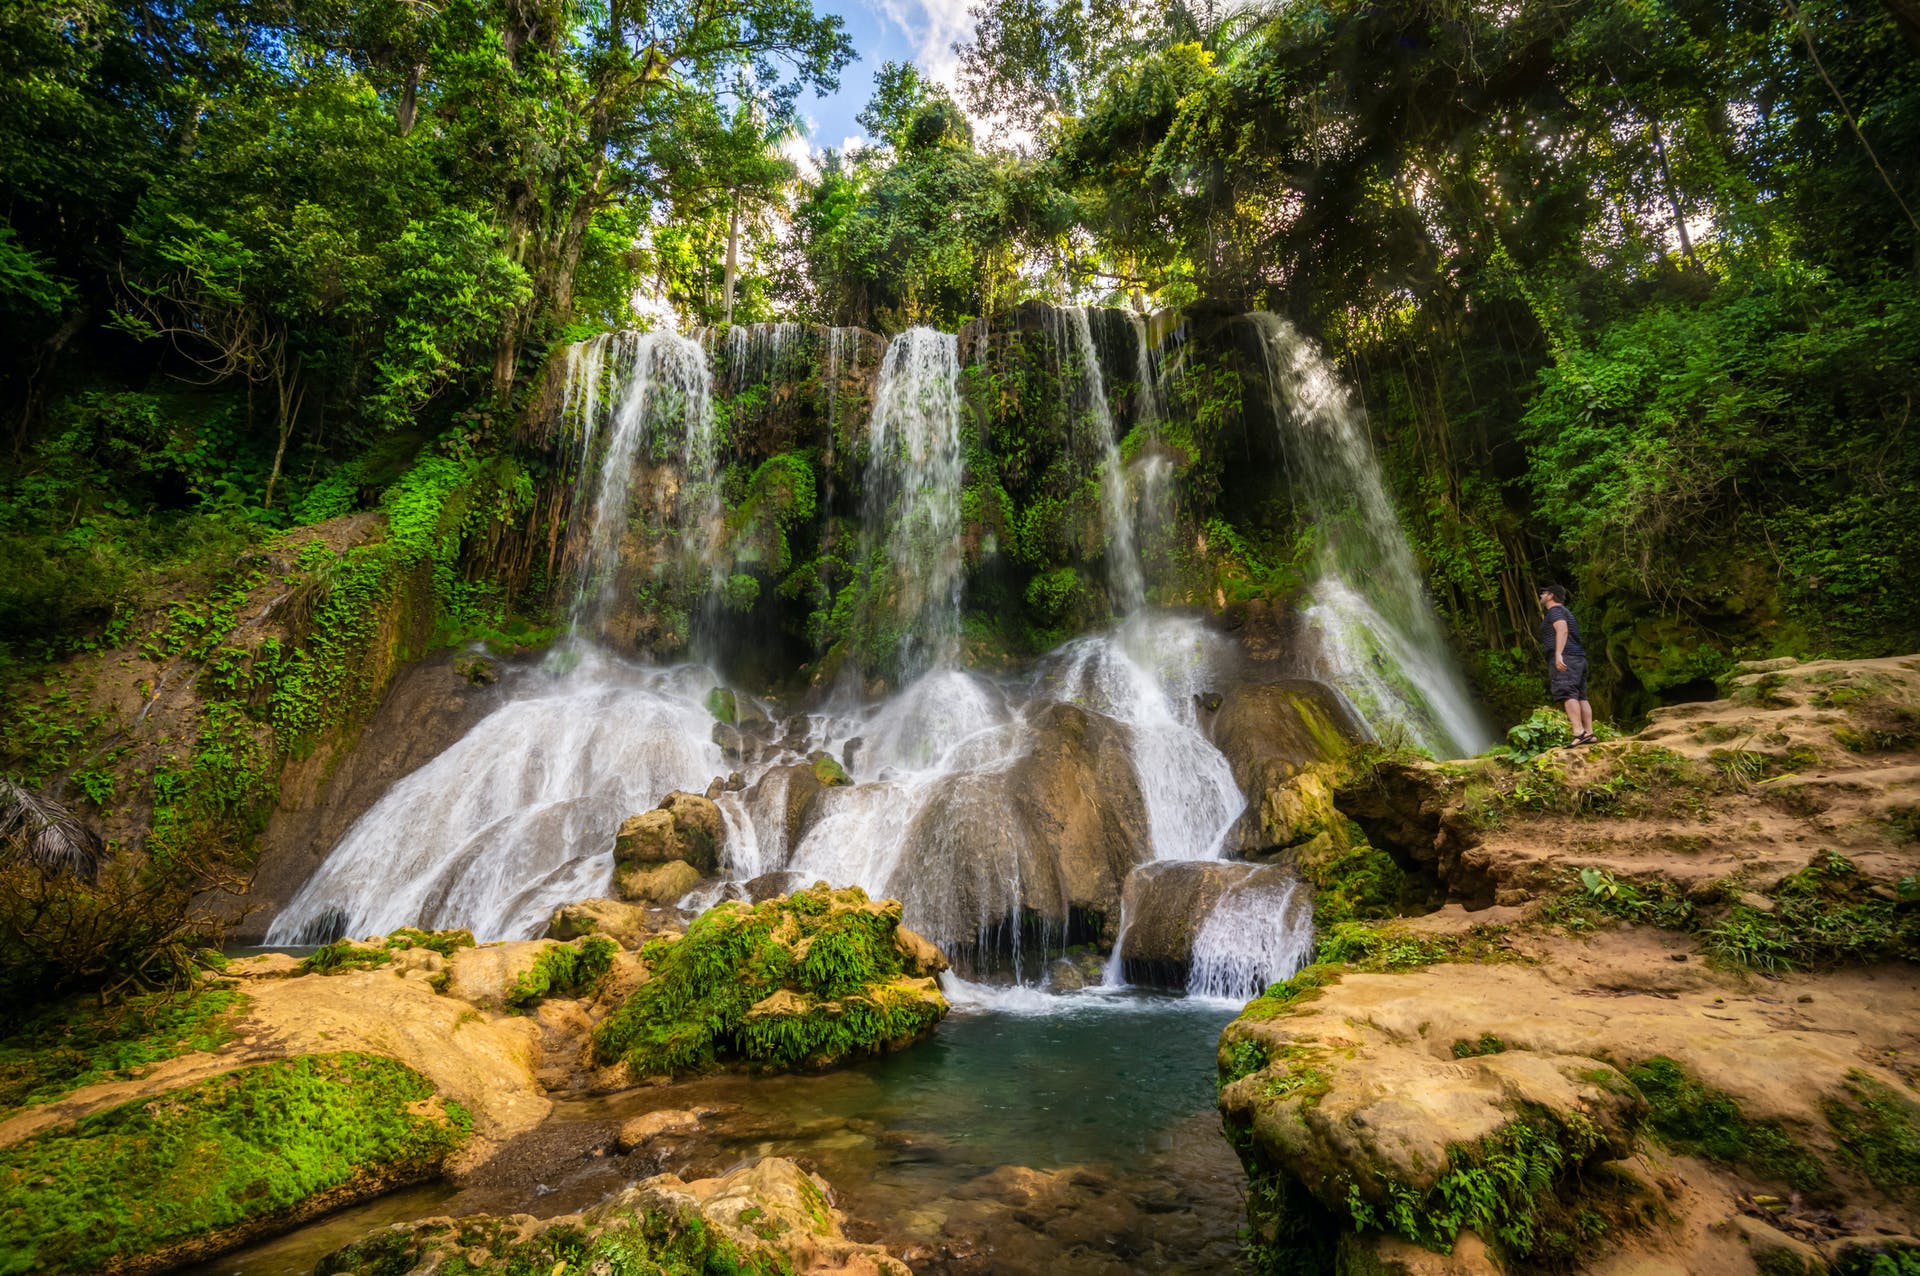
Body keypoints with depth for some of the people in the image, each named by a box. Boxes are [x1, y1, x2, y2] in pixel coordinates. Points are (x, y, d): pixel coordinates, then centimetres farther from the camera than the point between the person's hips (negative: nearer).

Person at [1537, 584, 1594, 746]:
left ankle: (1578, 732, -30)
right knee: (1581, 696, 5)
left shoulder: (1555, 610, -1)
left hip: (1565, 658, -10)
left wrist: (1558, 654, -28)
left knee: (1567, 694, -20)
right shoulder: (1565, 612, 30)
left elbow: (1562, 630, -17)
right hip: (1579, 658, 10)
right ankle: (1589, 733, 1)